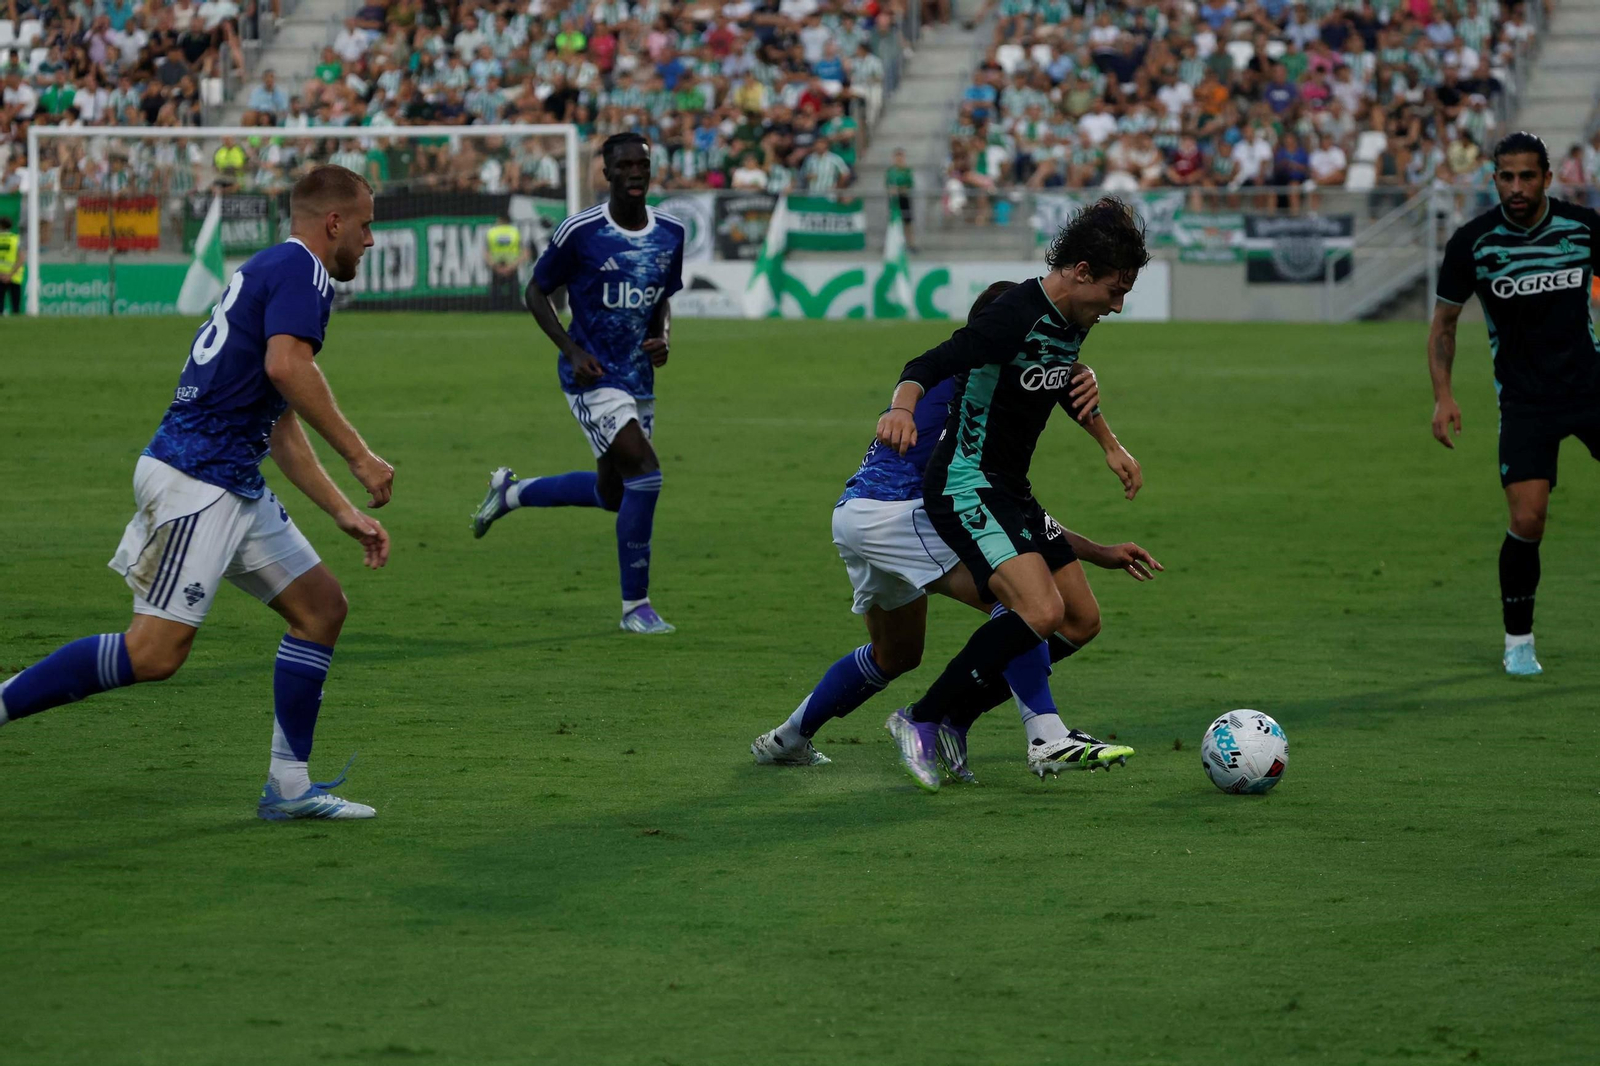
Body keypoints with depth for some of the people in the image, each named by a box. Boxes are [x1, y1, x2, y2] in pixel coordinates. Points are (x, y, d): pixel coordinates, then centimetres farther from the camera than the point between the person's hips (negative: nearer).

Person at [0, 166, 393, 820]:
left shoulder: (274, 271, 24)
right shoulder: (301, 269, -6)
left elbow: (281, 427, 28)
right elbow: (286, 367, -25)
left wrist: (344, 512, 27)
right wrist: (358, 456, -19)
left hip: (235, 488, 11)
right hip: (196, 478, -11)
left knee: (322, 606, 11)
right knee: (155, 653, -15)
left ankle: (288, 787, 11)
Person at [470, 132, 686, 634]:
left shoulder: (671, 233, 3)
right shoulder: (580, 231, -13)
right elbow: (537, 292, -2)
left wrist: (661, 336, -3)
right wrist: (572, 350, -14)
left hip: (637, 379, 7)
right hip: (592, 377, -7)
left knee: (612, 493, 15)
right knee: (644, 471, -21)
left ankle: (511, 492, 41)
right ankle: (635, 606, -9)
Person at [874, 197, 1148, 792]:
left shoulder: (1073, 322, 7)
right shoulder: (1015, 317, -22)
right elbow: (928, 366, -31)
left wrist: (1110, 445, 33)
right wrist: (903, 407, -51)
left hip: (1011, 492, 10)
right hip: (965, 490, -10)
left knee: (1082, 621, 8)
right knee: (1042, 613, -25)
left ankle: (954, 720, 15)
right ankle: (921, 721, -11)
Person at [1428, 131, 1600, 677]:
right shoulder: (1472, 241, -7)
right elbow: (1444, 322, 3)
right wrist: (1443, 397, -8)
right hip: (1525, 400, -2)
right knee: (1527, 519, -13)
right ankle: (1518, 640, 6)